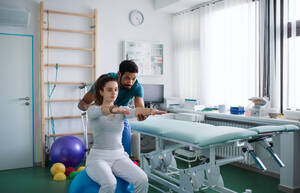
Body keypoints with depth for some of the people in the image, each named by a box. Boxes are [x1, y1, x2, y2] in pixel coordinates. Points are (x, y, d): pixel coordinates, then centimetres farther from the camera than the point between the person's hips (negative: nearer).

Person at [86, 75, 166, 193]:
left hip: (119, 157, 4)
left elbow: (134, 111, -15)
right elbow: (101, 110, -28)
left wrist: (150, 111, -38)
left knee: (142, 180, -24)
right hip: (98, 158, -3)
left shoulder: (122, 111, 8)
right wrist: (113, 109, -51)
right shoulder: (92, 110, -2)